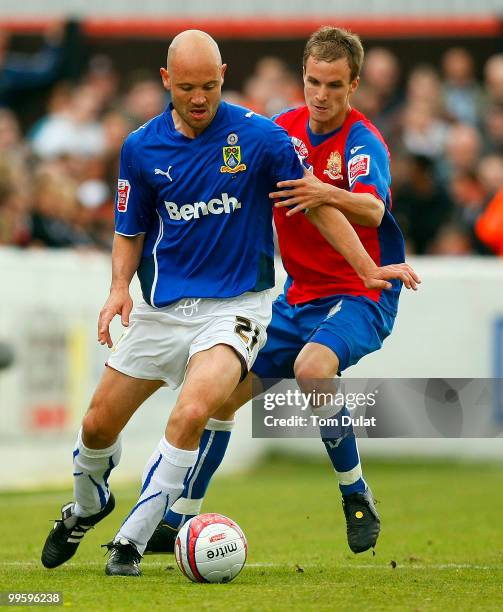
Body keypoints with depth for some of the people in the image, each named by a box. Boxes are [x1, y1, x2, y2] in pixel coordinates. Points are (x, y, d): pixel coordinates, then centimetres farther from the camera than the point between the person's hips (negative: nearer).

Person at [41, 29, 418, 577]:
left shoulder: (260, 136, -10)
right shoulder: (141, 148, -1)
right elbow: (129, 232, 10)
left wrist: (368, 269, -2)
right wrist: (120, 286, -7)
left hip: (235, 304, -3)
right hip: (161, 307, 4)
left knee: (192, 411, -28)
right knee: (99, 427, 7)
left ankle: (131, 541, -15)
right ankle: (87, 506, 42)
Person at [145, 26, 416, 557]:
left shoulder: (363, 142, -18)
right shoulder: (284, 130, 1)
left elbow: (373, 210, -37)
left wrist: (326, 194, -57)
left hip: (359, 294, -7)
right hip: (300, 294, 7)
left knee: (312, 367, -35)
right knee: (225, 390, 5)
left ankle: (356, 495, -16)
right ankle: (179, 519, 20)